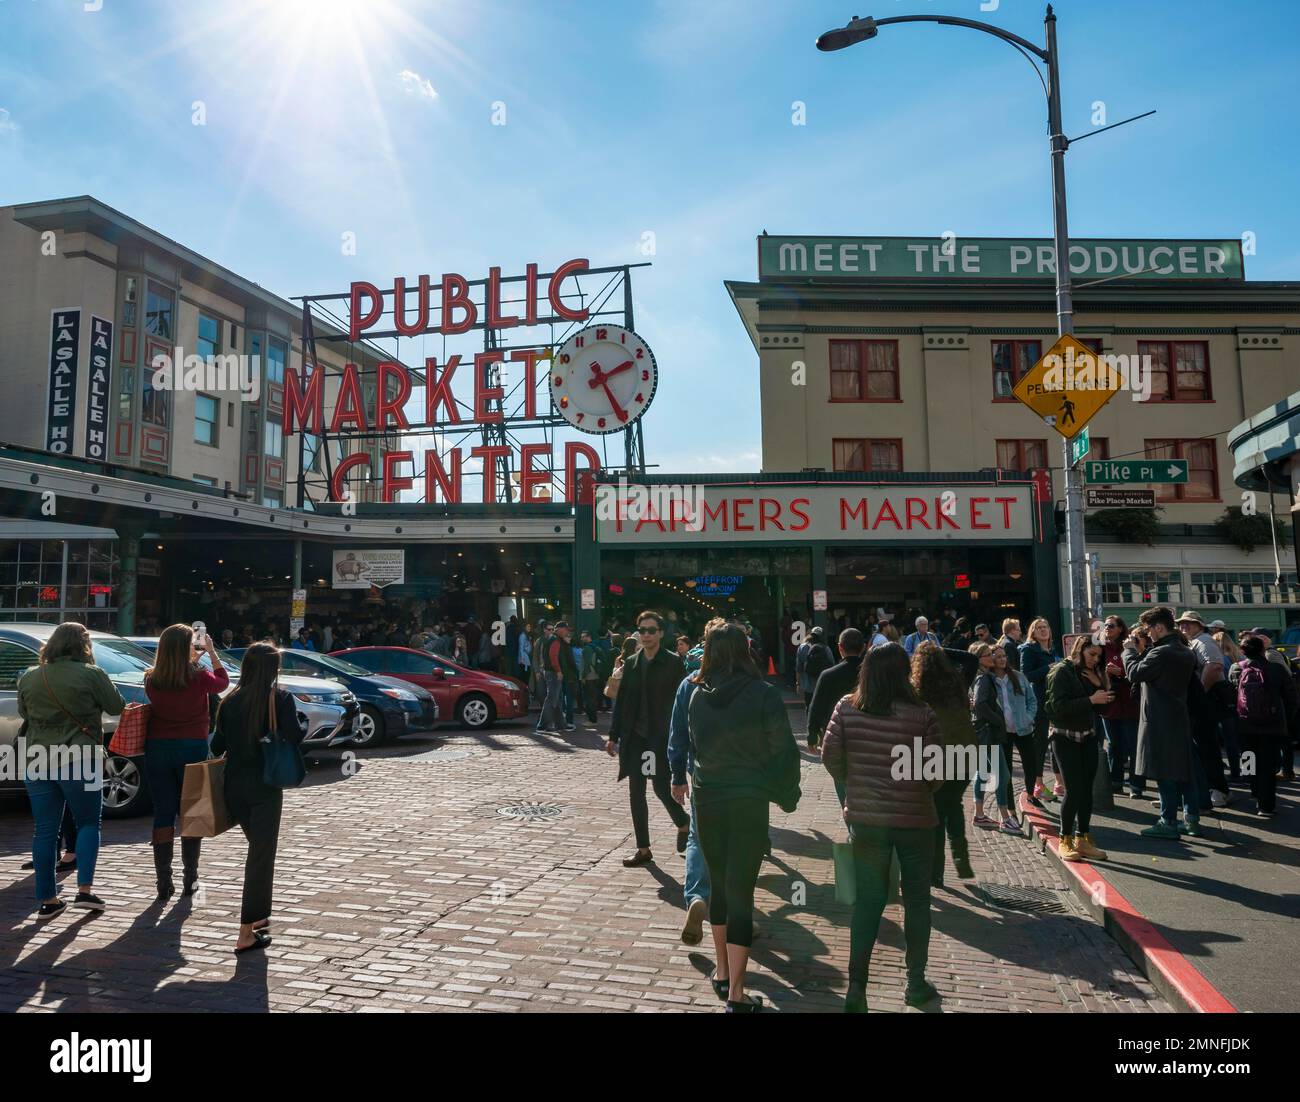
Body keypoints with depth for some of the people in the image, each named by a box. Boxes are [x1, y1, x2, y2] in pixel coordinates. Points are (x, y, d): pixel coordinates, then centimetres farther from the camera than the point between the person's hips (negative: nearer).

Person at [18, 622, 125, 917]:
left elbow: (24, 714, 19)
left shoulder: (29, 677, 5)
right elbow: (117, 707, -1)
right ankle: (84, 890, 2)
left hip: (37, 762, 4)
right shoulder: (90, 674, -10)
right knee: (88, 823, 10)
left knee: (45, 830, 10)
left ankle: (46, 900, 14)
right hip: (79, 760, -4)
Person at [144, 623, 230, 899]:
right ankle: (190, 878, 15)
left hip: (158, 749, 2)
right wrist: (211, 652, 15)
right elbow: (222, 681, 8)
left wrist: (193, 660, 20)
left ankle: (163, 881, 9)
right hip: (192, 749, -2)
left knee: (163, 814, 8)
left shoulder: (152, 680, -4)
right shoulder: (199, 678, -12)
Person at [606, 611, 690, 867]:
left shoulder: (673, 663, -5)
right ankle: (643, 849, 17)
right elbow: (620, 701, 10)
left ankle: (683, 824, 26)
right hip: (634, 737, 5)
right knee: (636, 793, 6)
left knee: (662, 788, -5)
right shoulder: (631, 663, 8)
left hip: (661, 738, -5)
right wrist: (613, 736, 7)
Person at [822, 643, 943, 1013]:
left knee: (867, 901, 13)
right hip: (914, 818, -2)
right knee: (916, 899, 17)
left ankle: (856, 986, 12)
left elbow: (829, 756, -4)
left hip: (864, 817, 2)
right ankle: (916, 983, 28)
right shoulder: (923, 715, -14)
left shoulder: (846, 708, -8)